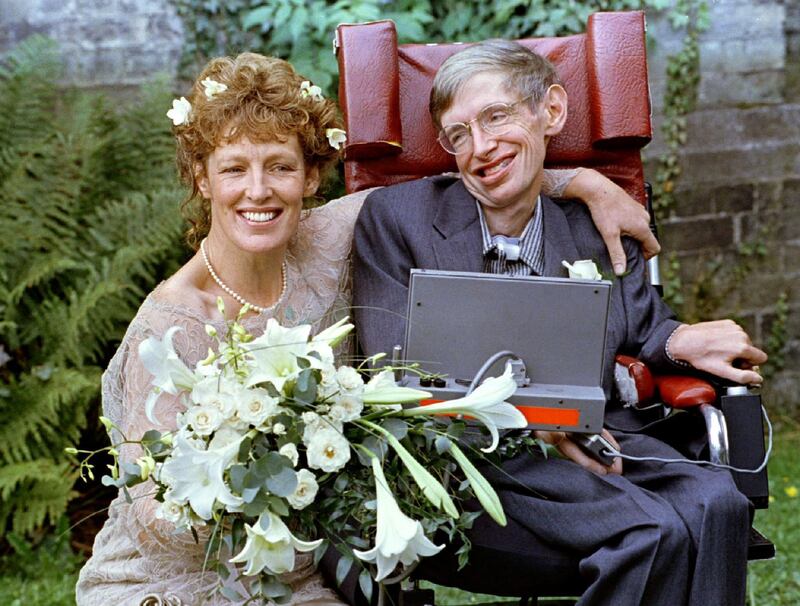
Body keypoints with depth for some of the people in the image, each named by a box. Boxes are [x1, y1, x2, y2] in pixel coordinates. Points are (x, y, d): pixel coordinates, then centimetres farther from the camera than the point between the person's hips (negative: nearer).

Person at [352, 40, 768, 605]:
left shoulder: (599, 227, 16)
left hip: (595, 443, 4)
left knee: (715, 505, -29)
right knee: (655, 532, -30)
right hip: (458, 459, -3)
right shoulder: (395, 216, 7)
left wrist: (685, 341, -4)